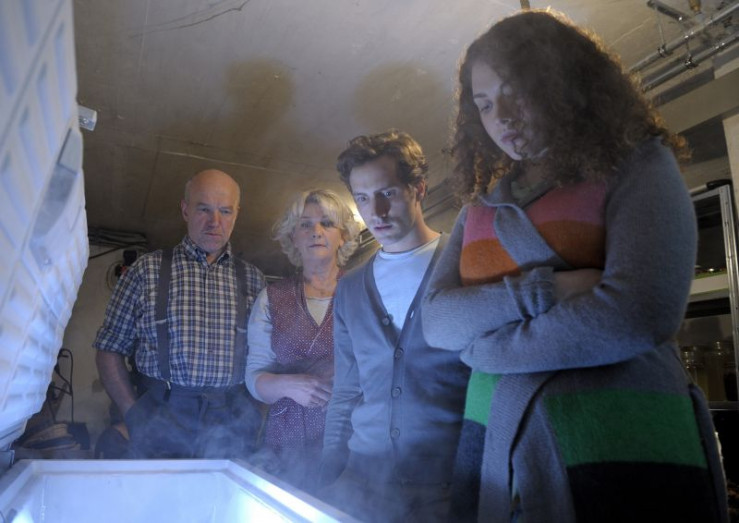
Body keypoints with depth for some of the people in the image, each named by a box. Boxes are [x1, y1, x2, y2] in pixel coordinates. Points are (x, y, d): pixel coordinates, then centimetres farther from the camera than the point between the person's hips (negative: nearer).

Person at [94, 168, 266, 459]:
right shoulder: (148, 269, 3)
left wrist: (253, 416, -3)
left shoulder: (252, 279, 7)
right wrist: (134, 413, -3)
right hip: (161, 423, -1)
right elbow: (110, 350, 5)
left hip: (233, 430, 1)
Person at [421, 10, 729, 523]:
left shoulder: (636, 167, -2)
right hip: (494, 454, 5)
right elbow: (436, 321, 0)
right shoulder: (480, 208, 11)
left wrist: (485, 348, -8)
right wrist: (540, 291, -16)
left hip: (621, 449, -4)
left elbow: (638, 313, -18)